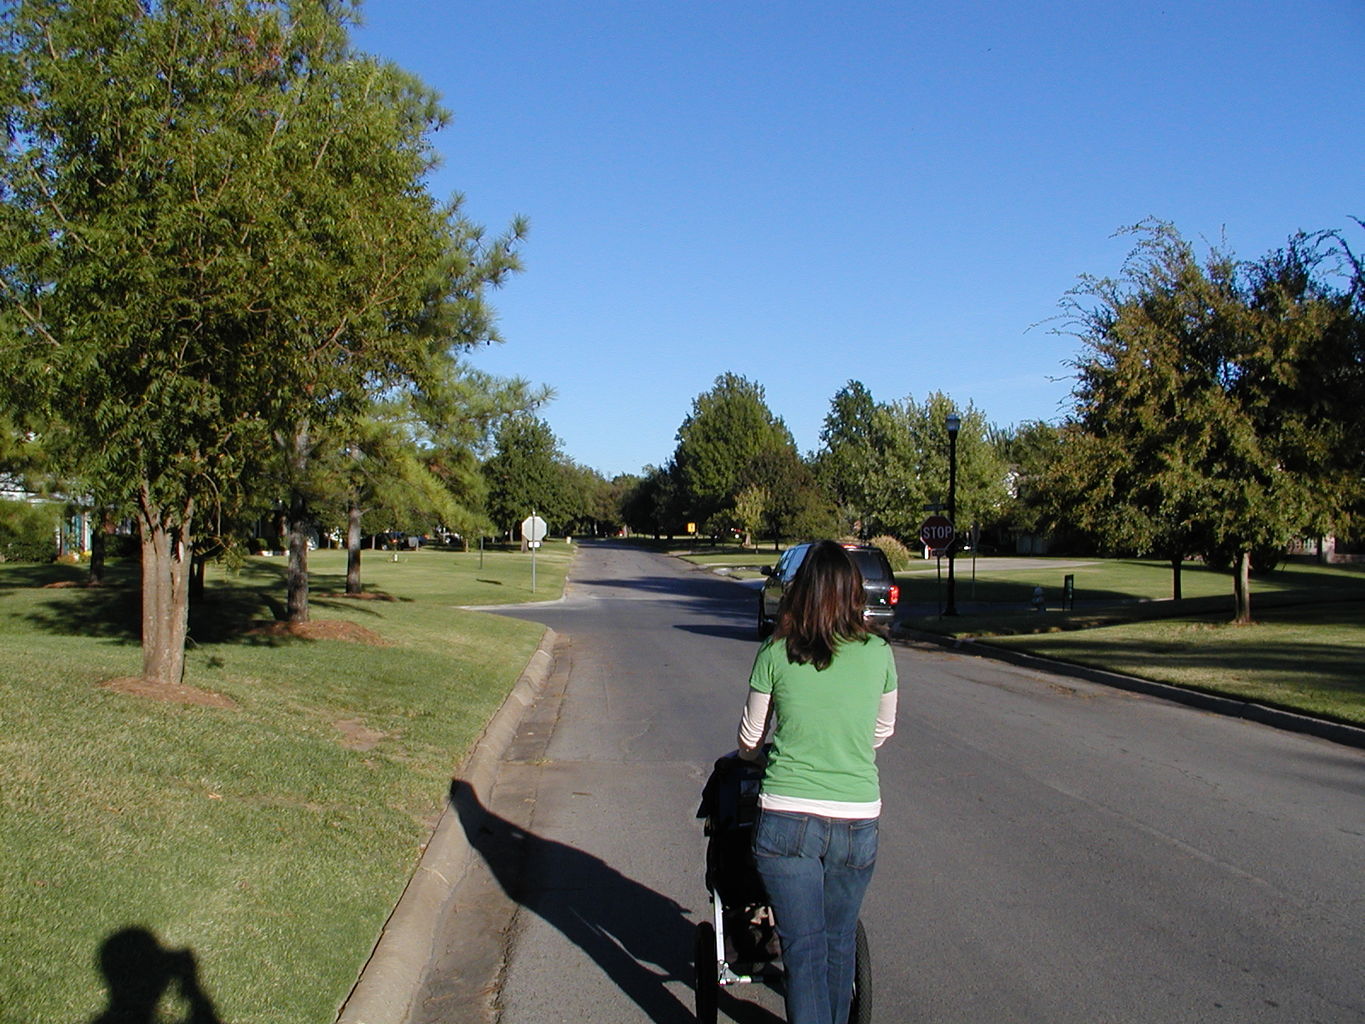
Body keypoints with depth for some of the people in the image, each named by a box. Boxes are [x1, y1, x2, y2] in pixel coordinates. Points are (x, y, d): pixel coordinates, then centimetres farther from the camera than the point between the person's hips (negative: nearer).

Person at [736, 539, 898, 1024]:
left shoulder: (776, 653, -5)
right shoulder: (878, 654, -1)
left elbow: (750, 737, 6)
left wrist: (749, 753, 29)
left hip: (786, 819, -2)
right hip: (857, 821, 2)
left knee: (803, 947, 5)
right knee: (839, 942, 21)